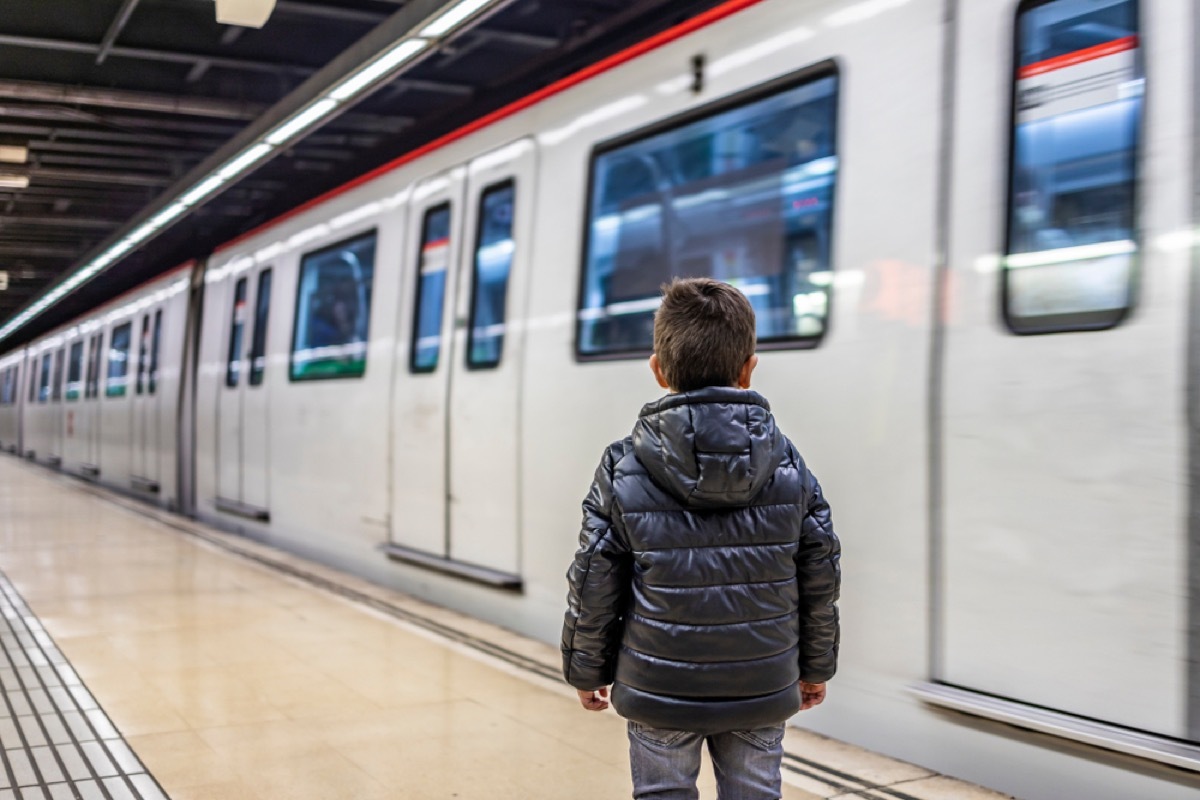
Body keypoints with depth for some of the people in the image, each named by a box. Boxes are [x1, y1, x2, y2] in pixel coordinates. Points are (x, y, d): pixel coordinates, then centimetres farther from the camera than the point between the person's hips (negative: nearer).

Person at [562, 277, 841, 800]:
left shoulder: (623, 470, -10)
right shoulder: (790, 468, -5)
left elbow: (593, 586, -5)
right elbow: (821, 580, 3)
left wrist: (586, 670, 9)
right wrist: (815, 667, 16)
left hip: (659, 692, -1)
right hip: (763, 692, 2)